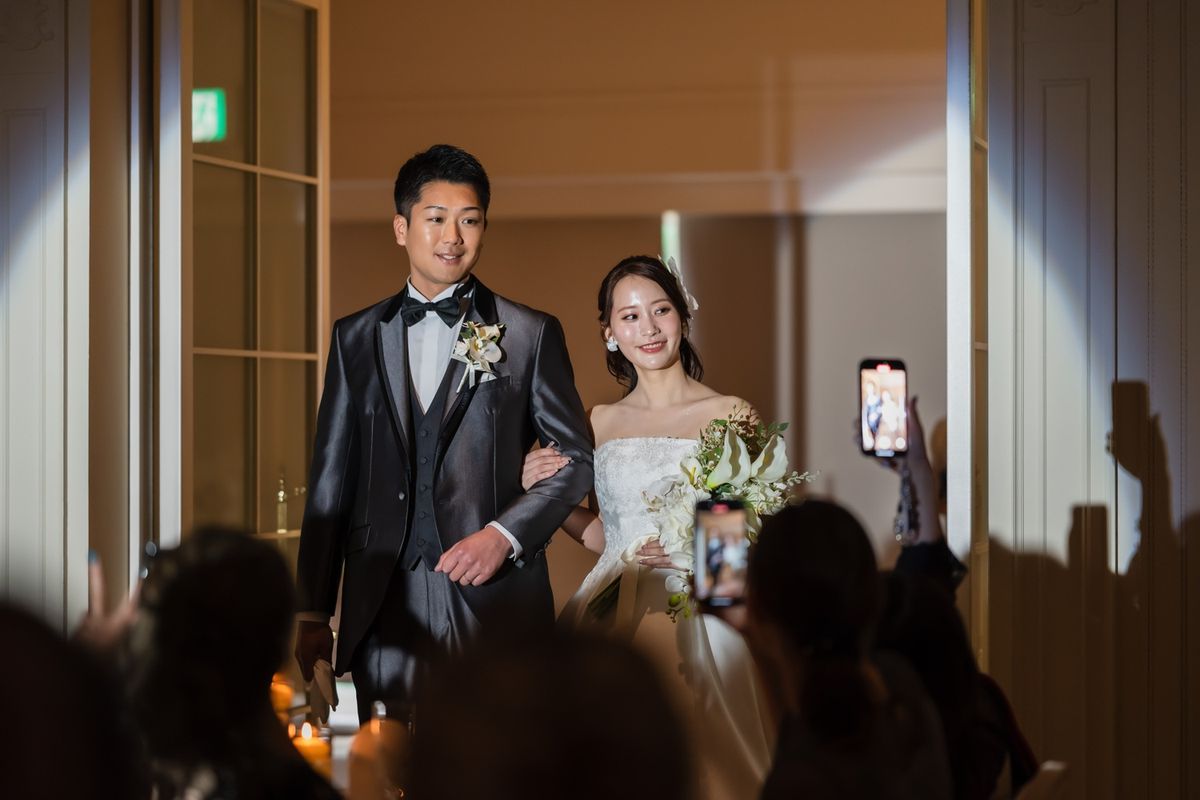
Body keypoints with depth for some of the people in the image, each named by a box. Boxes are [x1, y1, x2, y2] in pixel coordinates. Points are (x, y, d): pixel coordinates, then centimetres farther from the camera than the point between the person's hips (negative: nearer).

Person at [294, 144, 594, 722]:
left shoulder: (532, 335, 6)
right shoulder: (355, 337, 13)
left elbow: (578, 458, 7)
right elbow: (331, 480, 12)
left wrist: (505, 534, -9)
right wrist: (313, 614, 8)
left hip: (495, 605, -2)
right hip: (384, 607, 2)